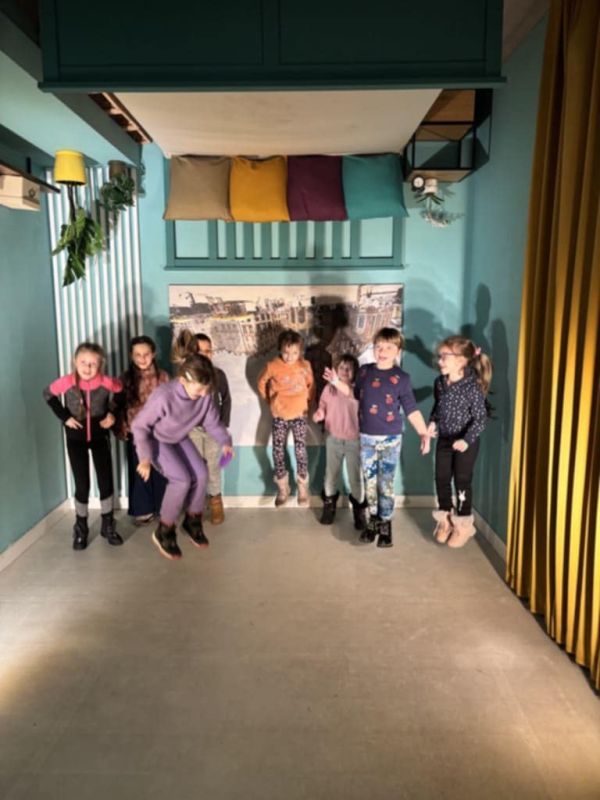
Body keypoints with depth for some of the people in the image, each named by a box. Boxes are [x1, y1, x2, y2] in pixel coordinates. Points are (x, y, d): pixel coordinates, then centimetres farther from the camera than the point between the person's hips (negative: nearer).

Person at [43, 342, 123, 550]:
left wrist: (112, 413, -8)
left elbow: (123, 392, 0)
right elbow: (48, 395, -2)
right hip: (76, 438, 0)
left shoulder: (107, 383, -21)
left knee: (106, 482, 2)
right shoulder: (67, 382, -21)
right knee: (82, 485, 2)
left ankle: (108, 525, 22)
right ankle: (81, 528, 23)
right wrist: (64, 416, -9)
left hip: (100, 436, 1)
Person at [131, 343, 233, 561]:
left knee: (200, 474, -8)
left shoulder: (205, 394, -23)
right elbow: (140, 426, -26)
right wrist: (145, 458, -29)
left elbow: (212, 420, -5)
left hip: (180, 438, 6)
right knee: (181, 479, -20)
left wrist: (224, 441, -15)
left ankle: (192, 521, 16)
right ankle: (164, 532, -1)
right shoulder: (163, 396, -39)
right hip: (155, 440, -5)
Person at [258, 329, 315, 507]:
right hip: (279, 416, 0)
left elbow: (311, 385, 8)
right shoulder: (272, 366, -13)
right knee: (278, 451, 4)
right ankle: (283, 488, 21)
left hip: (299, 415, 0)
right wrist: (269, 400, 9)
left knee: (301, 451, -1)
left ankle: (303, 488, 17)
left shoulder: (305, 366, -8)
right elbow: (262, 382, 5)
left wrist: (308, 403, 6)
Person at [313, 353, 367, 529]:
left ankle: (359, 510, 30)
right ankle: (329, 505, 39)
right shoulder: (329, 388, -5)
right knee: (331, 475, 17)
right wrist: (319, 414, -16)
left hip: (354, 441, -2)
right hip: (333, 439, 2)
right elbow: (323, 408, 4)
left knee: (356, 478, 9)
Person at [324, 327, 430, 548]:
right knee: (369, 482, 11)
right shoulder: (364, 371, 2)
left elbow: (411, 410, -6)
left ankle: (386, 524, 21)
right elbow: (356, 395, 17)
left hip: (390, 440, -3)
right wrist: (338, 383, 7)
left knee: (385, 484, 5)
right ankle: (373, 520, 29)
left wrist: (424, 433, -11)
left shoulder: (401, 378, -9)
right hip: (367, 438, 3)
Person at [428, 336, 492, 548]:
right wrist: (433, 422, -5)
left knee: (462, 481, 6)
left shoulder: (472, 386, -22)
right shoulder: (440, 382, -4)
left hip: (465, 442, -5)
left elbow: (480, 418, -18)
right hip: (444, 439, 5)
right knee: (441, 479, 11)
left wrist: (467, 440, -28)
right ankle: (445, 519, 30)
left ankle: (463, 524, 24)